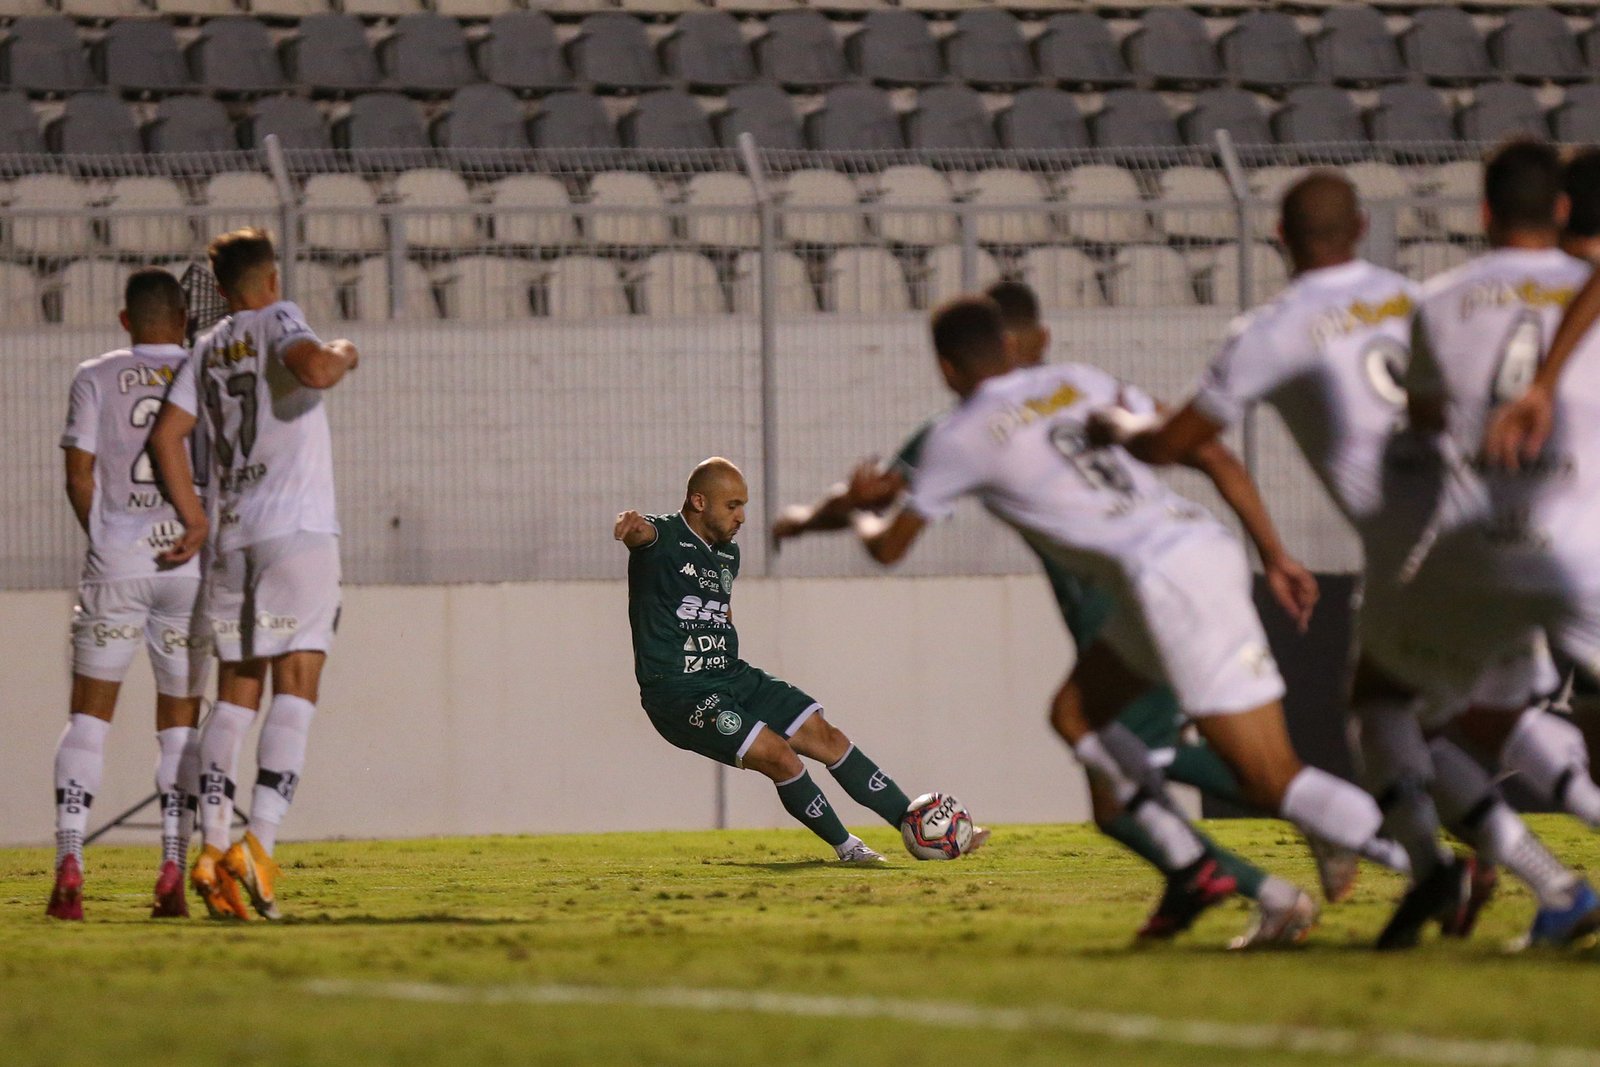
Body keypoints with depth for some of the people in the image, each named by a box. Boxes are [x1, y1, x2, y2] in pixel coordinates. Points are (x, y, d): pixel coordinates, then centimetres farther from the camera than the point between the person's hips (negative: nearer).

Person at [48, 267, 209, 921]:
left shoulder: (96, 379, 2)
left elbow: (79, 478, 1)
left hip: (114, 566, -1)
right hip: (192, 565, 1)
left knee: (90, 713, 5)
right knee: (179, 719, 9)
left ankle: (69, 865, -9)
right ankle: (172, 878, 0)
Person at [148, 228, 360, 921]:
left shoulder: (208, 349, 16)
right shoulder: (278, 321, 0)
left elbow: (167, 434, 9)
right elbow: (312, 370, -22)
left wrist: (194, 520, 15)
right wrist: (342, 357, 0)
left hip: (232, 537, 6)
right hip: (298, 527, -6)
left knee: (236, 694, 9)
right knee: (295, 688, -7)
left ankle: (213, 850, 1)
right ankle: (260, 844, -20)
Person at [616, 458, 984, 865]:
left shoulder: (727, 554, 14)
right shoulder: (664, 538, -11)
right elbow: (643, 534, -35)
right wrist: (631, 524, -59)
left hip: (732, 678, 8)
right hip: (679, 694, -8)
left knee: (828, 738, 3)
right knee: (778, 754, -22)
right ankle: (845, 846, -3)